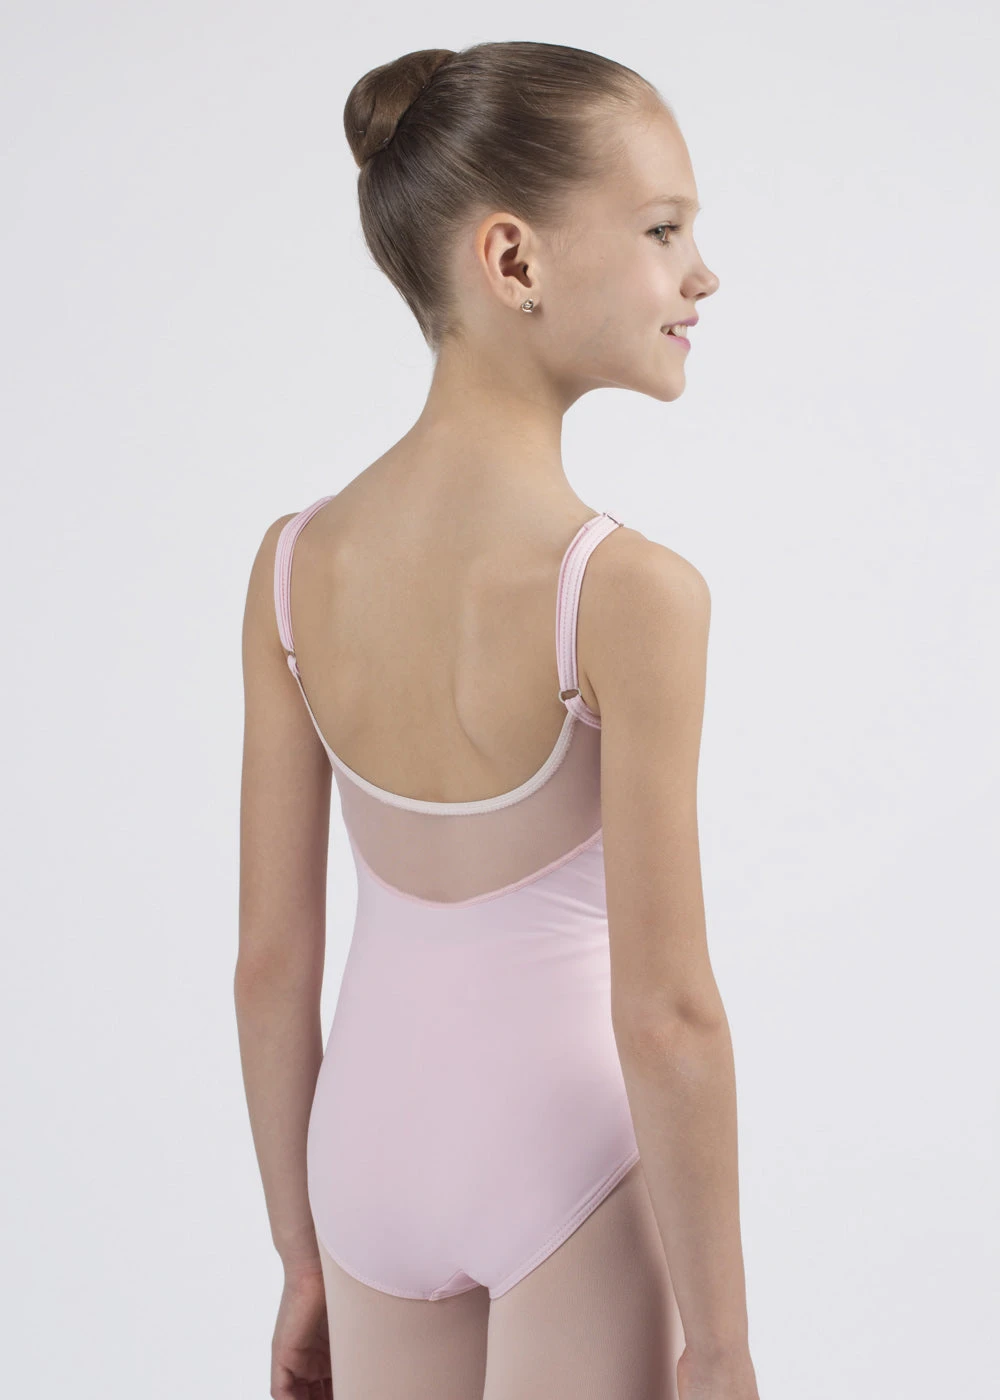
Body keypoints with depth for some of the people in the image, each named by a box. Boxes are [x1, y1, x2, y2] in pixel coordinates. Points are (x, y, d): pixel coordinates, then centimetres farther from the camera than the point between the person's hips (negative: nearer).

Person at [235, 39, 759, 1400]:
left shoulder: (293, 566, -5)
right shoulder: (631, 593, -21)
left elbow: (270, 960, 0)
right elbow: (665, 1014, -19)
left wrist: (305, 1258, 11)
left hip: (371, 1137, 5)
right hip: (564, 1137, -5)